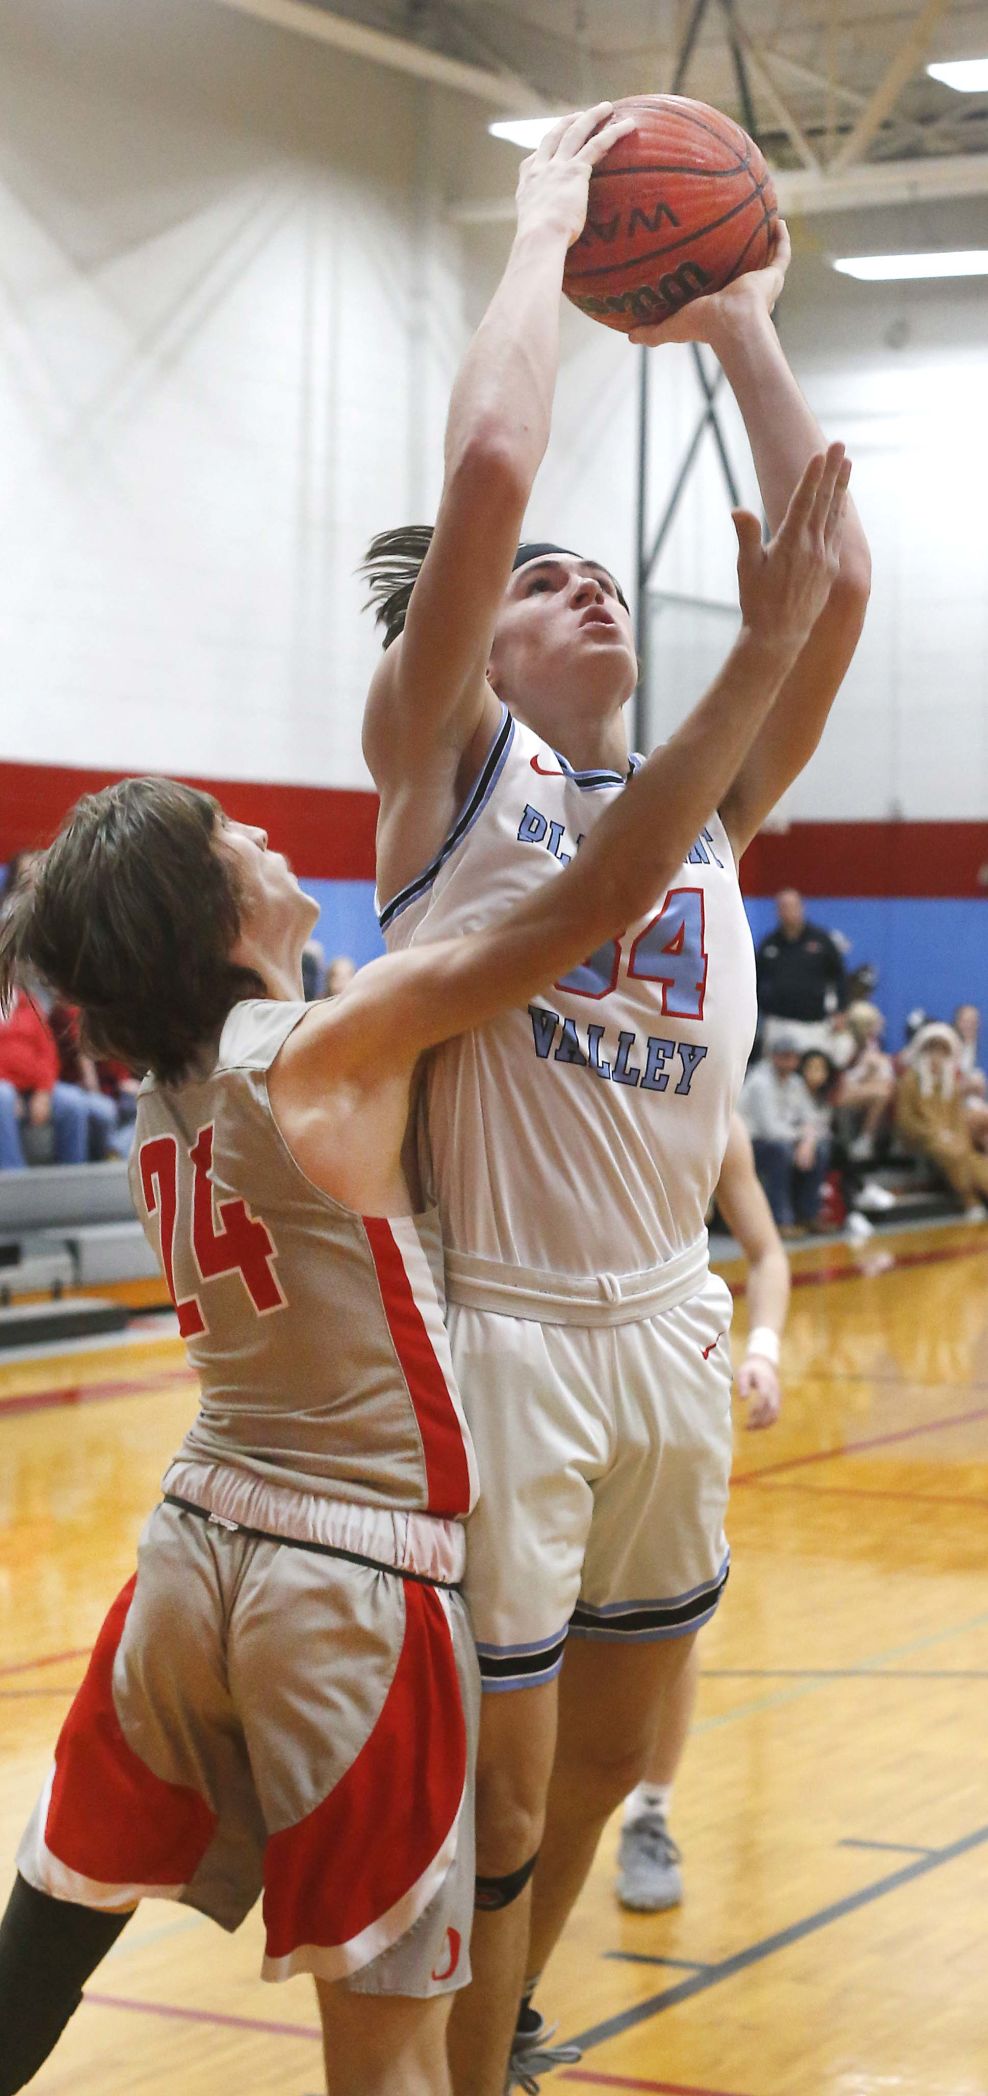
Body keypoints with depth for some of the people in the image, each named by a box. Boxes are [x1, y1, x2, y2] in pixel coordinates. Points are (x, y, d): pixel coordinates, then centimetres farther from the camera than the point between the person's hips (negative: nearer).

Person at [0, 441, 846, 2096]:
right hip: (356, 1580, -7)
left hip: (200, 1543, 7)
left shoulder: (167, 1086, 7)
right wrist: (767, 648, -19)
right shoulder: (330, 1050, -16)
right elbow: (603, 896, -21)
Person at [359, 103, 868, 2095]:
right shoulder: (447, 763, -5)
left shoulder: (706, 805, 11)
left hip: (667, 1335, 6)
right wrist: (545, 228, -7)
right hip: (495, 1335, -6)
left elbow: (835, 580, 3)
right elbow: (489, 464, -18)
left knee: (604, 1756, 20)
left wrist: (743, 333, 7)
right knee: (494, 1797, 0)